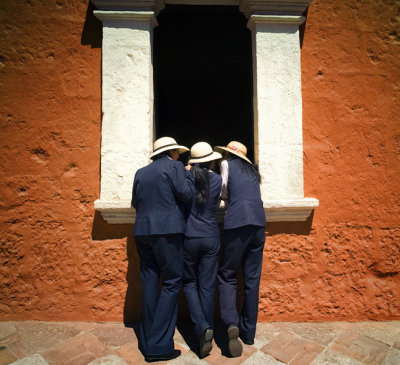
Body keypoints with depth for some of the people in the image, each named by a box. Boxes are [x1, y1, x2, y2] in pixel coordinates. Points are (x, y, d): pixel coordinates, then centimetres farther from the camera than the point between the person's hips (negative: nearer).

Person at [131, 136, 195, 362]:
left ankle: (147, 343, 21)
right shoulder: (174, 166, 0)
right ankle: (159, 346, 3)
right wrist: (188, 174, 7)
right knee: (171, 284, 1)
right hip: (167, 231, -6)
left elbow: (135, 202, 17)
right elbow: (186, 194, -9)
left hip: (142, 232, 7)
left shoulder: (141, 172, 16)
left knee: (150, 286, 12)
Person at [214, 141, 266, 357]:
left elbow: (223, 192, 10)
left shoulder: (227, 164, 11)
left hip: (237, 222, -5)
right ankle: (248, 332, 19)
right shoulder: (252, 170, 26)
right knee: (252, 278, 10)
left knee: (227, 275, 5)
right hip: (258, 222, 5)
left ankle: (231, 323, -12)